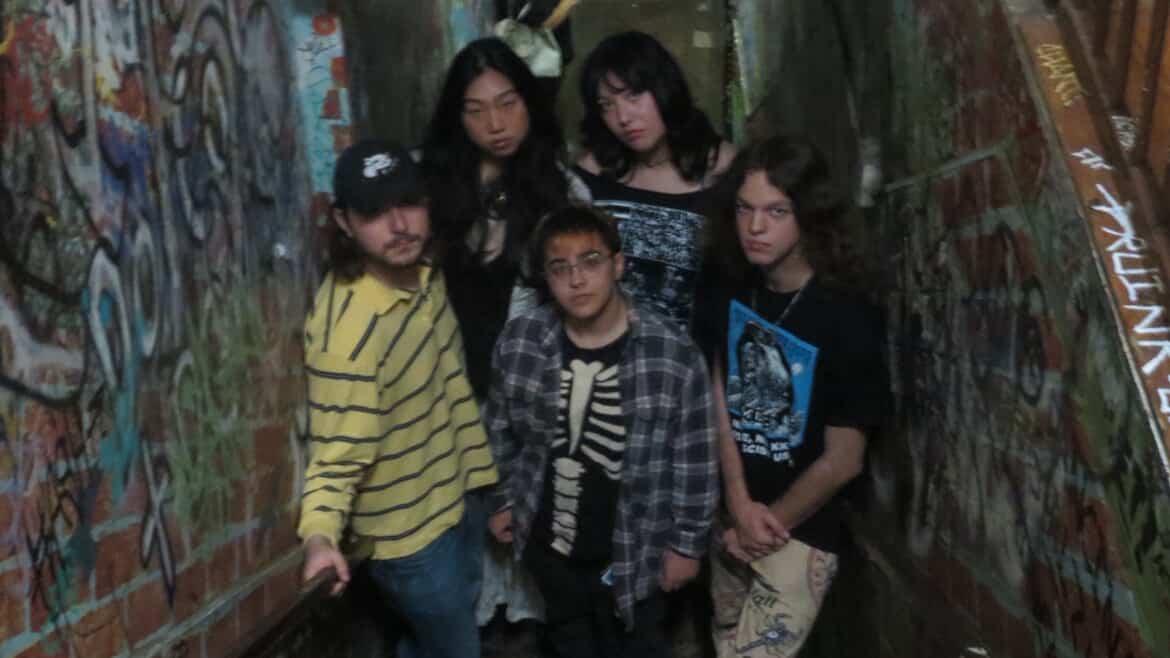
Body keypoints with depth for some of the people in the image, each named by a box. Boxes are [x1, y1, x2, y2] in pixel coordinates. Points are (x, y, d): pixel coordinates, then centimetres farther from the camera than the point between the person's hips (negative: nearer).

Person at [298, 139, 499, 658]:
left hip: (456, 497, 8)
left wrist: (480, 473, 13)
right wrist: (320, 535, -46)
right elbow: (337, 456, -29)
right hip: (410, 530, -7)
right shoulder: (348, 334, -34)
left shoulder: (425, 272, -7)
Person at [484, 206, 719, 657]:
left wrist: (686, 542, -7)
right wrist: (505, 500, 10)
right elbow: (500, 429, 5)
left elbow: (695, 461, -12)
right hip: (549, 544, 3)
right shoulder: (519, 342, -12)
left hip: (632, 552, -3)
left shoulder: (673, 356, -21)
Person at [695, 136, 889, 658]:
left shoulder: (847, 321, -21)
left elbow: (842, 461, -16)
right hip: (731, 519, 6)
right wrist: (739, 505, -10)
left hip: (801, 534, -5)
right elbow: (719, 396, -1)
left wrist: (767, 525, -6)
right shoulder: (731, 288, -5)